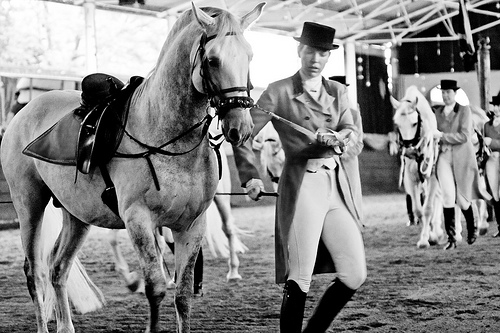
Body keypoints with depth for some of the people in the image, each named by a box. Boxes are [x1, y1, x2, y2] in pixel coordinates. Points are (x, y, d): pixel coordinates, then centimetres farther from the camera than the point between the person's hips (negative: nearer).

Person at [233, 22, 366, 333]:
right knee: (299, 279, -8)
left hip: (340, 187, 5)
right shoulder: (279, 92, 1)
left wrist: (339, 139, -20)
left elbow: (353, 131, 3)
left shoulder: (338, 91, 16)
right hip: (301, 187, -5)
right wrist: (251, 177, -14)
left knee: (355, 275, 0)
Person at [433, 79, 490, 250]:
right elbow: (434, 134, 18)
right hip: (444, 157, 2)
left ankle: (472, 228, 33)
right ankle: (451, 238, -9)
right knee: (448, 196, -13)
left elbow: (464, 136, -13)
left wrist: (442, 136, -17)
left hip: (462, 157, -2)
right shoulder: (437, 112, 9)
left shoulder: (464, 110, -3)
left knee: (462, 198, 4)